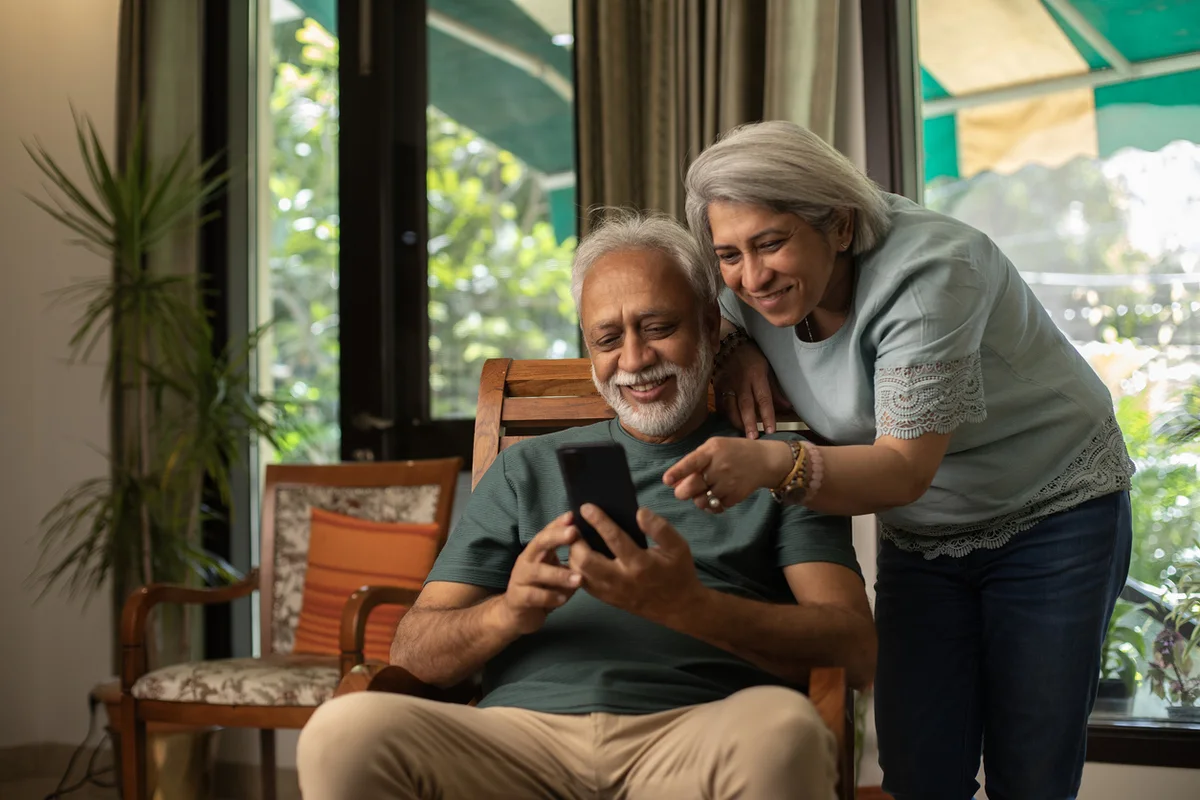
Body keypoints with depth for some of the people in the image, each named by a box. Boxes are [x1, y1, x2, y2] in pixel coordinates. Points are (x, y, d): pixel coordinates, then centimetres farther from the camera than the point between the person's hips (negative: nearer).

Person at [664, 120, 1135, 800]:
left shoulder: (928, 272, -30)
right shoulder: (763, 284, -10)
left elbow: (906, 468, -37)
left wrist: (773, 465, -55)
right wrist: (737, 348, -12)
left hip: (1054, 510, -5)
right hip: (921, 535, 5)